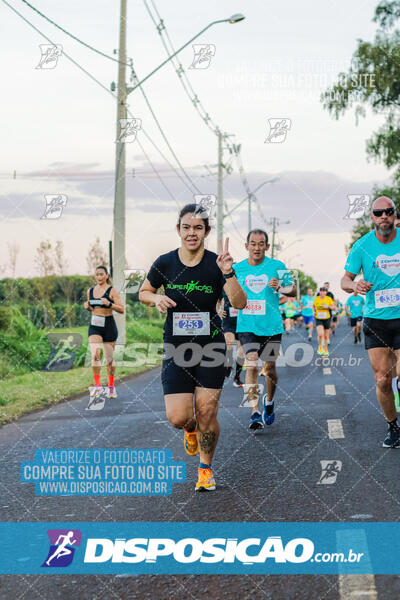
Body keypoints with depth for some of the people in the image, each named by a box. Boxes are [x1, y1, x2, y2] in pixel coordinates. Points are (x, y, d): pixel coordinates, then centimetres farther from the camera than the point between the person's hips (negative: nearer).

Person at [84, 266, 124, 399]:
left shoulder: (112, 291, -5)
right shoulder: (90, 291, 9)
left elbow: (121, 309, -9)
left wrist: (109, 304, -24)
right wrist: (87, 307, 0)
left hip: (108, 325, -3)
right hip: (94, 326, 3)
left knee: (109, 358, 6)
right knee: (95, 354, -18)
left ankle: (111, 386, 22)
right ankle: (97, 385, -13)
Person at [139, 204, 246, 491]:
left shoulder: (216, 263, -8)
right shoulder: (165, 263, -3)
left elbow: (239, 303, -16)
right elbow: (143, 292, 12)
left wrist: (228, 273, -31)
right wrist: (157, 298, -9)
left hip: (211, 346, -1)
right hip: (176, 348, 1)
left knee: (207, 414, -3)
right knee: (178, 417, -6)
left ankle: (206, 468, 23)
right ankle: (191, 428, 33)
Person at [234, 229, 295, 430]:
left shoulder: (277, 266, -1)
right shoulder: (237, 268, 4)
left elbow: (293, 290, 3)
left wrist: (280, 287, -17)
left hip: (272, 326, 0)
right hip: (247, 326, 0)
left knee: (269, 368, 8)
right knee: (251, 366, -14)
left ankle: (269, 402, 35)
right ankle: (255, 413, -14)